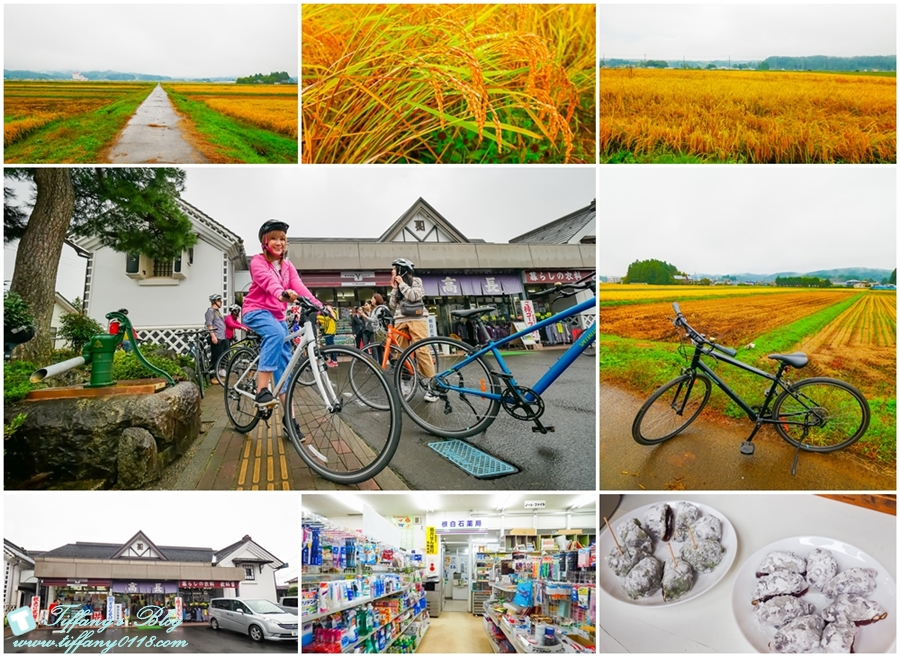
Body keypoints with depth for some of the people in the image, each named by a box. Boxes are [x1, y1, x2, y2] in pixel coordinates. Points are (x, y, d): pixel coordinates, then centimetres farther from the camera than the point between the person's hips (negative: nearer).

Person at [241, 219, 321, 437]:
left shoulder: (287, 266, 9)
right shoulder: (258, 261, -9)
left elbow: (299, 287, -7)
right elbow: (268, 280, -32)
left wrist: (317, 304, -25)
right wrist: (282, 293, -54)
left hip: (277, 314, 6)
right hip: (257, 310, -6)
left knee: (285, 364, 1)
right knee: (276, 333, -37)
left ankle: (288, 417, 6)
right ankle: (263, 390, -34)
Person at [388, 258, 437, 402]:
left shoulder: (415, 281, 6)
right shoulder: (398, 285, 22)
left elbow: (414, 296, -13)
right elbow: (393, 306, 13)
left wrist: (402, 284, -3)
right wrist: (394, 288, 7)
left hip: (416, 319, -6)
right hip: (400, 320, 6)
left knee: (421, 351, -17)